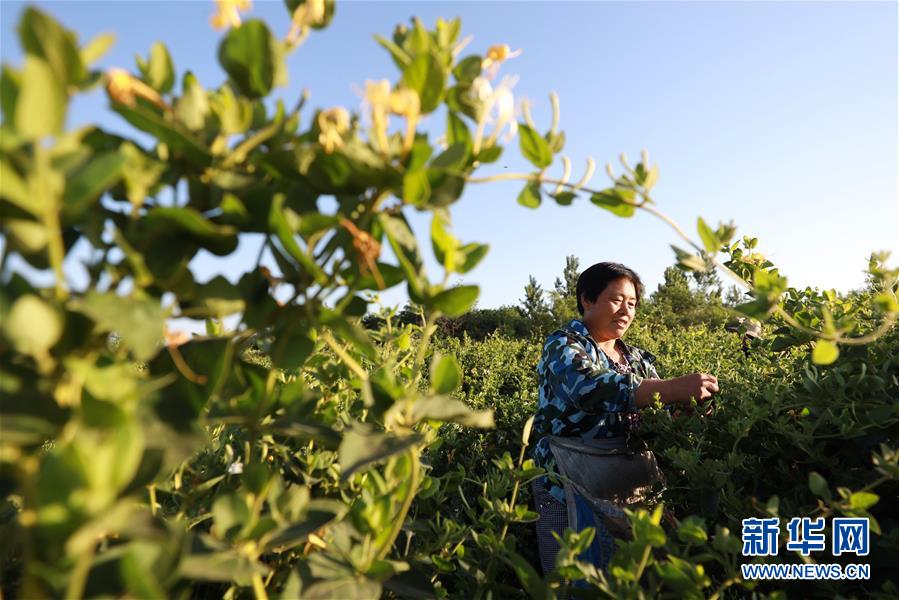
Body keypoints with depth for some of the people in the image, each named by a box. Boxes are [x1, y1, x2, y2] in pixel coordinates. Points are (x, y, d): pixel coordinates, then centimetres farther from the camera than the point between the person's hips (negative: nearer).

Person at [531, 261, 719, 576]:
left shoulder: (636, 358, 11)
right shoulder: (563, 345, -10)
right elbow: (592, 389, -29)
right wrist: (677, 387, -33)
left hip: (633, 491, 6)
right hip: (571, 494, -6)